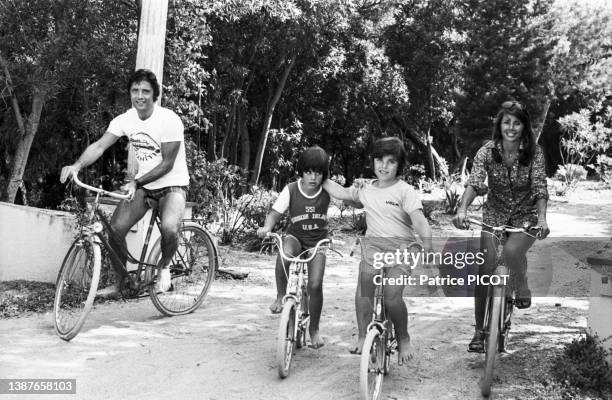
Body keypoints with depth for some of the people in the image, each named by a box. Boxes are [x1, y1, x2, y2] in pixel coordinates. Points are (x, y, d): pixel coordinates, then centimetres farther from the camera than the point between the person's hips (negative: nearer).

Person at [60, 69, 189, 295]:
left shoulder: (169, 120, -20)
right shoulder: (125, 120, -5)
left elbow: (167, 164, -20)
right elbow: (100, 145, -13)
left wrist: (136, 183, -28)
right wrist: (77, 165, -32)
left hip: (172, 185, -5)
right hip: (142, 185, 5)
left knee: (169, 229, -32)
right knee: (115, 228, -13)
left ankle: (164, 268, 0)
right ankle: (120, 281, 9)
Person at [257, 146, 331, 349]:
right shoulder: (291, 189, -12)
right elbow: (275, 212, -16)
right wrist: (267, 226, -33)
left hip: (317, 241, 1)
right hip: (295, 236, 0)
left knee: (315, 285, -13)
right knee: (284, 254, -38)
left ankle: (314, 329, 10)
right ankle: (281, 296, -12)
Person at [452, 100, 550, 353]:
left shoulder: (534, 153, -12)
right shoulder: (487, 151, -11)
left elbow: (540, 189, -19)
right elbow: (474, 182, -22)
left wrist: (542, 219, -37)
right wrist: (462, 209, -41)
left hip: (525, 217, -1)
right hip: (494, 215, 2)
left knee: (511, 251, -33)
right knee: (485, 270, -9)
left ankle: (522, 285, 1)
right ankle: (480, 330, 5)